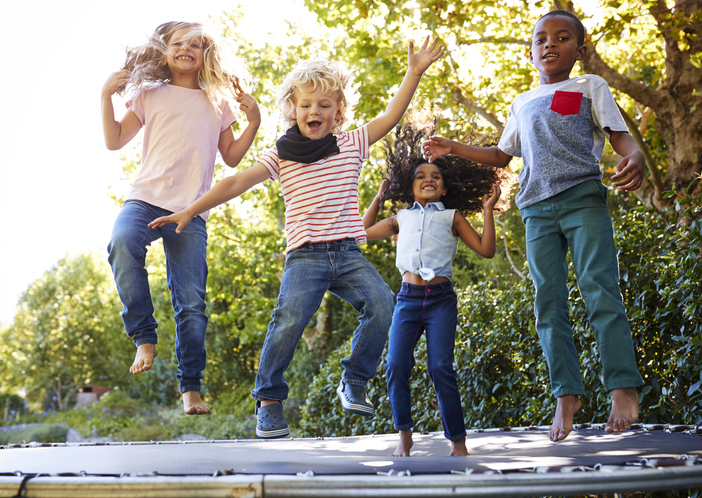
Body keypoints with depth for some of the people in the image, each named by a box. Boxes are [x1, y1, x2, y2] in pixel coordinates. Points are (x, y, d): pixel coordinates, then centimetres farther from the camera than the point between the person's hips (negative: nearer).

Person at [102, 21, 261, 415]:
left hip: (191, 211, 1)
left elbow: (232, 157, 19)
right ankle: (145, 338, -23)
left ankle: (191, 387, 6)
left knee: (192, 303, -5)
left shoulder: (217, 103, 17)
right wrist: (107, 95, 2)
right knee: (122, 242, -36)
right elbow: (115, 141, 11)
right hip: (146, 199, -1)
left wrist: (254, 122, 7)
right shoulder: (150, 95, 13)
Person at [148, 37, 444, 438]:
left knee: (382, 305, -21)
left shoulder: (351, 145, 11)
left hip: (348, 254, 2)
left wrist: (415, 72, -1)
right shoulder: (281, 156, 6)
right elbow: (236, 183, 3)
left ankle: (354, 382, -1)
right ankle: (269, 399, -6)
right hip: (305, 255, -2)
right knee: (290, 318, -24)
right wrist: (190, 212, -2)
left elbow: (392, 116, 6)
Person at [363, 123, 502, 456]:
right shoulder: (401, 219, 20)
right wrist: (379, 197, 31)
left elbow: (486, 249, 6)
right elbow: (363, 231, 31)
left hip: (441, 299, -2)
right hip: (408, 298, 3)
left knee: (440, 368, -13)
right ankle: (404, 435, 0)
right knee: (396, 364, -12)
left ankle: (458, 440, -4)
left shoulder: (452, 216, 12)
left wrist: (488, 210, 0)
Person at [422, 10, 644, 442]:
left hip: (583, 196, -4)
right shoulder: (522, 104, 25)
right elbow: (502, 156, 33)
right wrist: (452, 148, 24)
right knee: (549, 302, -3)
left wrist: (636, 158, -20)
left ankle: (624, 389, -13)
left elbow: (620, 135, 3)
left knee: (599, 289, -15)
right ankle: (567, 395, -2)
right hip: (537, 209, 4)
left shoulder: (590, 87, 13)